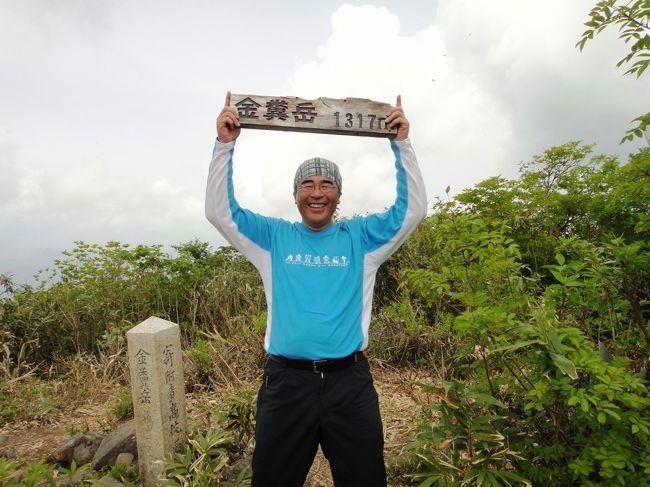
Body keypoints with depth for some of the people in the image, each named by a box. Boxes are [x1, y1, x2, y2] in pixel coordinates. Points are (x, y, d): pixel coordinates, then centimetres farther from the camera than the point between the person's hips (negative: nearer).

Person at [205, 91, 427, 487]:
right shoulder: (273, 237, 5)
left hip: (350, 380, 1)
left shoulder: (360, 237, 5)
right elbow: (220, 210, -1)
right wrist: (225, 144, -9)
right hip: (286, 380, 0)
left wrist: (401, 144, -6)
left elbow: (413, 209, 0)